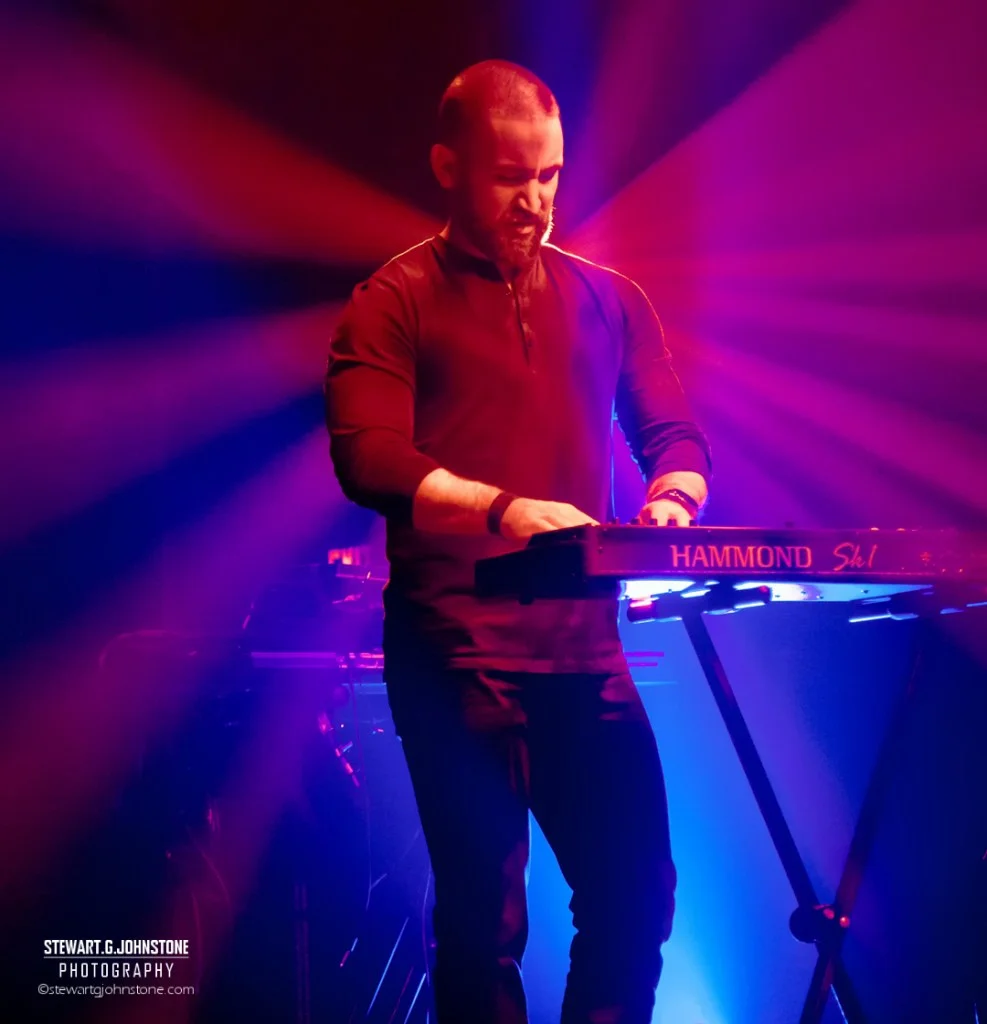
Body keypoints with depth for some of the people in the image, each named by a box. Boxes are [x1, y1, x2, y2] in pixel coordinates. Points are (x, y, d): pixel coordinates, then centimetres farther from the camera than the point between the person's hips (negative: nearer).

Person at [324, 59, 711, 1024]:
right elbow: (367, 456, -11)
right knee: (484, 917, -4)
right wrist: (503, 509, -27)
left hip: (585, 643, 4)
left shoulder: (610, 301, 18)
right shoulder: (393, 303, 3)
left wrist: (671, 498, -8)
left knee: (636, 894, 1)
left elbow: (675, 433, 17)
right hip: (456, 648, -4)